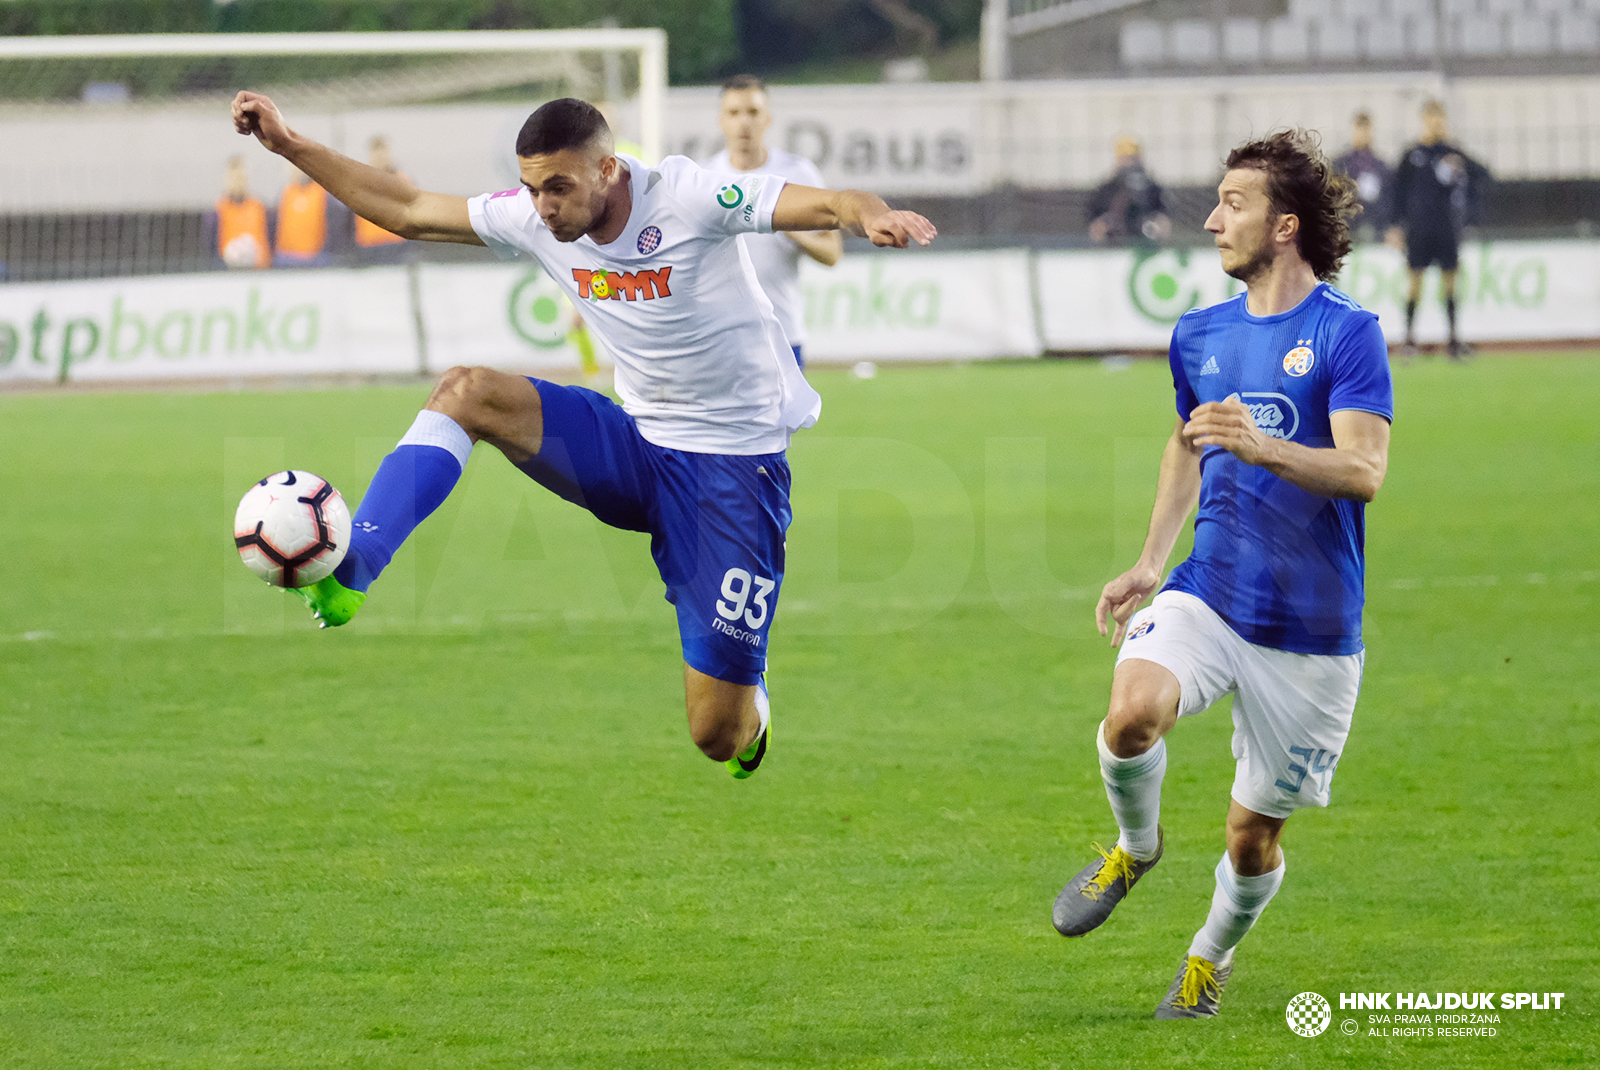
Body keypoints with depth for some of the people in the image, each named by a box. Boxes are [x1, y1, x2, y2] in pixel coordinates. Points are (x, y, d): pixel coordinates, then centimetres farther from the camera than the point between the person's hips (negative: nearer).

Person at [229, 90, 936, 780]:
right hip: (634, 446, 5)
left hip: (734, 463, -5)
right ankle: (347, 575, -26)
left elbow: (829, 205, -28)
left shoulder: (687, 199, -20)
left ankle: (746, 700, 33)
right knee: (465, 391, -19)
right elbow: (406, 211, 7)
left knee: (718, 736, -6)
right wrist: (289, 145, 1)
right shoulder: (534, 218, -3)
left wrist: (871, 217, -52)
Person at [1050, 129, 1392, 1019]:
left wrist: (1264, 448, -36)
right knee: (1134, 713, -28)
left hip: (1310, 629, -4)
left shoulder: (1348, 333, -10)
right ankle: (1136, 844, 3)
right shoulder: (1201, 336, 9)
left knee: (1255, 832, 6)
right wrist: (1150, 564, 20)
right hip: (1208, 596, 4)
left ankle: (1214, 954, 37)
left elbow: (1365, 471, -20)